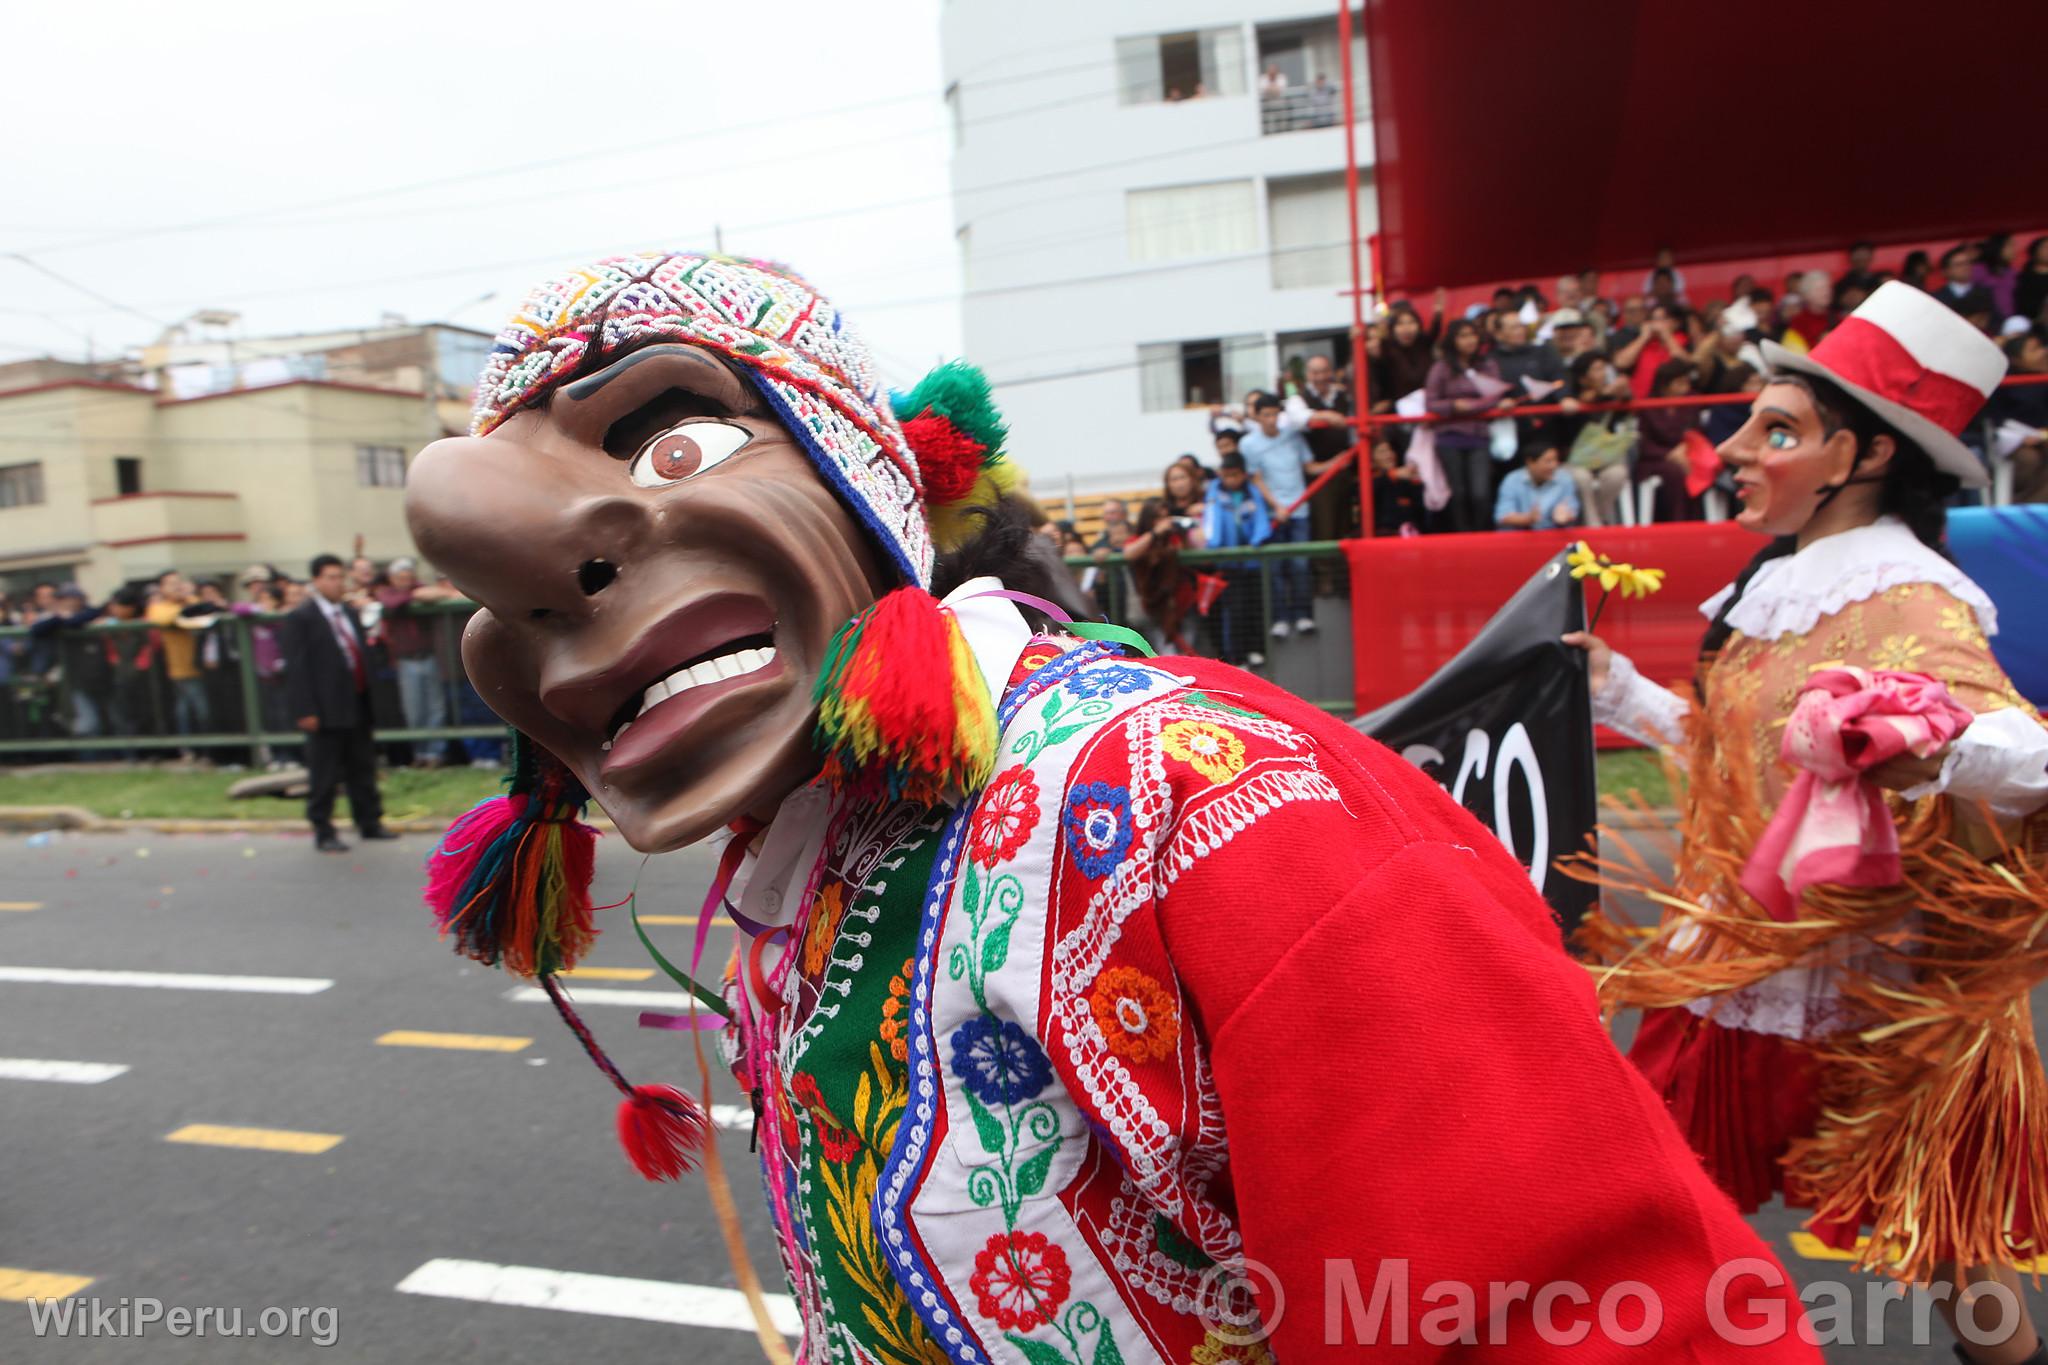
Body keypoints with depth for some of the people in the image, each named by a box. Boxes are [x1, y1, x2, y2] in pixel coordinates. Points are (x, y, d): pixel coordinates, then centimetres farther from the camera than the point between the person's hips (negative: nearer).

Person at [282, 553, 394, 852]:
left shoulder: (350, 613, 15)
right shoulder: (301, 618, -7)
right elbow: (297, 667, -12)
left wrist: (371, 699, 14)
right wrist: (306, 711, -17)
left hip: (358, 707, 7)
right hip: (327, 712, -7)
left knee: (363, 768, 14)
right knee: (324, 775, 1)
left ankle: (370, 822, 24)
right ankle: (323, 832, 10)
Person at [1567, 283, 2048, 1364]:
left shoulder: (1902, 598, -19)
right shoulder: (1782, 583, 6)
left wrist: (1940, 755, -53)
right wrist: (1616, 688, 16)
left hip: (1860, 986, -8)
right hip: (1744, 962, 8)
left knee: (1926, 1231, 13)